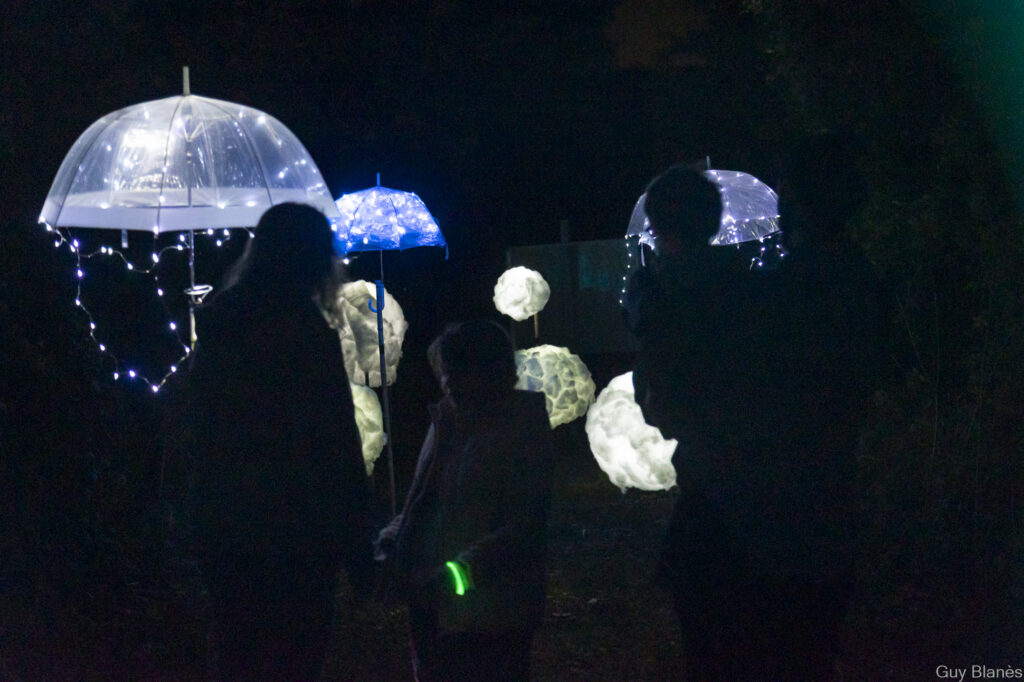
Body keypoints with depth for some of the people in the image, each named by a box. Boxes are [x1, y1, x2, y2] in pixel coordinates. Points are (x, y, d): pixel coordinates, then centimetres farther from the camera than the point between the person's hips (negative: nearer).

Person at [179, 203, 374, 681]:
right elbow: (337, 447, -13)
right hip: (296, 538, -7)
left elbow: (194, 433, 13)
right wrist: (359, 550, -6)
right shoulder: (306, 332, -13)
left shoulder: (214, 328, 7)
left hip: (220, 530, 7)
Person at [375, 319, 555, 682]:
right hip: (431, 607, 7)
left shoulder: (521, 433, -12)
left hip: (488, 616, -7)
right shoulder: (445, 423, 9)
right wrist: (391, 541, 1)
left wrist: (460, 572, -29)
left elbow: (523, 528, -18)